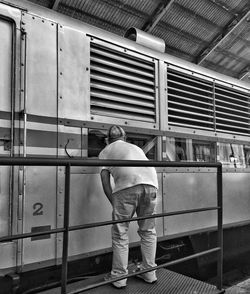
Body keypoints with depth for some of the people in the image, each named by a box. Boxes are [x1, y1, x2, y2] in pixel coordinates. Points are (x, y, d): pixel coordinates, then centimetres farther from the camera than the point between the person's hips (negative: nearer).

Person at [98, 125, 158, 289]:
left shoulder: (106, 151, 24)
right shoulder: (136, 147, 36)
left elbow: (105, 181, 13)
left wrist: (114, 203, 17)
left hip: (127, 185, -4)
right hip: (151, 183, 5)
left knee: (120, 234, 9)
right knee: (148, 231, 18)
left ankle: (119, 277, 19)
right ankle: (149, 273, 29)